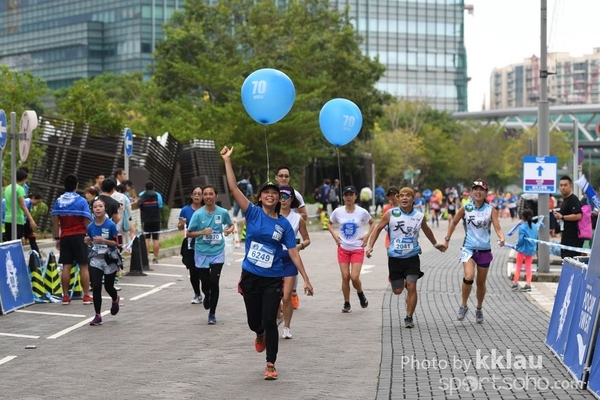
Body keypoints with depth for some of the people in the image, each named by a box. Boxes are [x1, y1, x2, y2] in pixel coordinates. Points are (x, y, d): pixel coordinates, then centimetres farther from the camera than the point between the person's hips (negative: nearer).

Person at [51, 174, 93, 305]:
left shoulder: (58, 201, 4)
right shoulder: (81, 201, -7)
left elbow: (55, 221, 4)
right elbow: (87, 222, -9)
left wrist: (57, 238, 9)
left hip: (65, 237, 3)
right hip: (80, 236, -3)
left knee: (66, 266, 5)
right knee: (83, 266, 1)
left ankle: (65, 296, 6)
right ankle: (86, 296, 2)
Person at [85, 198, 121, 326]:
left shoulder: (111, 225, -13)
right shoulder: (90, 227, -1)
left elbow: (117, 243, -11)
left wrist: (103, 240, -24)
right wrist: (88, 242, -10)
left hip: (110, 260, -2)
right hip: (95, 260, 3)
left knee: (108, 287, 10)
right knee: (96, 287, -7)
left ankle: (115, 300, 46)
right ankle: (98, 316, 1)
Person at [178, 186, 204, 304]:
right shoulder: (185, 210, 1)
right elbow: (180, 228, 9)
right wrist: (181, 224, -13)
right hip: (190, 245, 2)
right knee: (193, 271, 5)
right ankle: (197, 294, 22)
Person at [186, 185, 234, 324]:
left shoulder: (223, 212, -5)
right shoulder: (198, 214, -9)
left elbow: (230, 225, 14)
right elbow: (188, 233, -4)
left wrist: (229, 230, -9)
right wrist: (202, 232, -20)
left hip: (217, 252, 0)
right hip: (202, 254, 0)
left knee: (214, 282, -8)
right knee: (205, 283, 7)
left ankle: (212, 314, 9)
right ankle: (207, 296, 46)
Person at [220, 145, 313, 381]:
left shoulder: (284, 224, 0)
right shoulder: (253, 213, -2)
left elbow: (293, 252, 2)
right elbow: (234, 188, -10)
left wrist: (306, 279, -3)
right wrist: (227, 161, -17)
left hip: (273, 279, -1)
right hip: (250, 277, 1)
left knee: (269, 321, -5)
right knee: (254, 321, 11)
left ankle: (271, 365, 8)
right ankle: (260, 335, 49)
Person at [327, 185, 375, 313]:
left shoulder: (362, 212, -7)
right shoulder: (338, 212, -3)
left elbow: (372, 223, 10)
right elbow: (329, 223, 15)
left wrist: (367, 235, -4)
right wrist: (334, 235, 0)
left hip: (358, 249, -2)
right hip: (343, 248, 2)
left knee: (354, 277, -11)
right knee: (345, 277, 0)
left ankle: (360, 294, 22)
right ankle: (346, 304, 15)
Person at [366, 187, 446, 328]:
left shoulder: (419, 216, 0)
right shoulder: (391, 214, -6)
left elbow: (426, 230, 20)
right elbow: (378, 228, 3)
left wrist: (435, 244, 34)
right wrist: (370, 246, -7)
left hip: (412, 257, 0)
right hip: (395, 258, 0)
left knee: (411, 287, -13)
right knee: (397, 291, 6)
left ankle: (409, 318, 0)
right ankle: (403, 281, 44)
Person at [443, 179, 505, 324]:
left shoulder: (491, 210, -2)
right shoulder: (465, 208, -2)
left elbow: (497, 227, -9)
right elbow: (454, 223, 11)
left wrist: (501, 238, -29)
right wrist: (447, 239, 8)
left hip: (485, 250, 1)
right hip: (469, 248, -1)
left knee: (481, 282, 11)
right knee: (468, 277, -24)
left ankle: (479, 309, 33)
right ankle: (464, 306, -3)